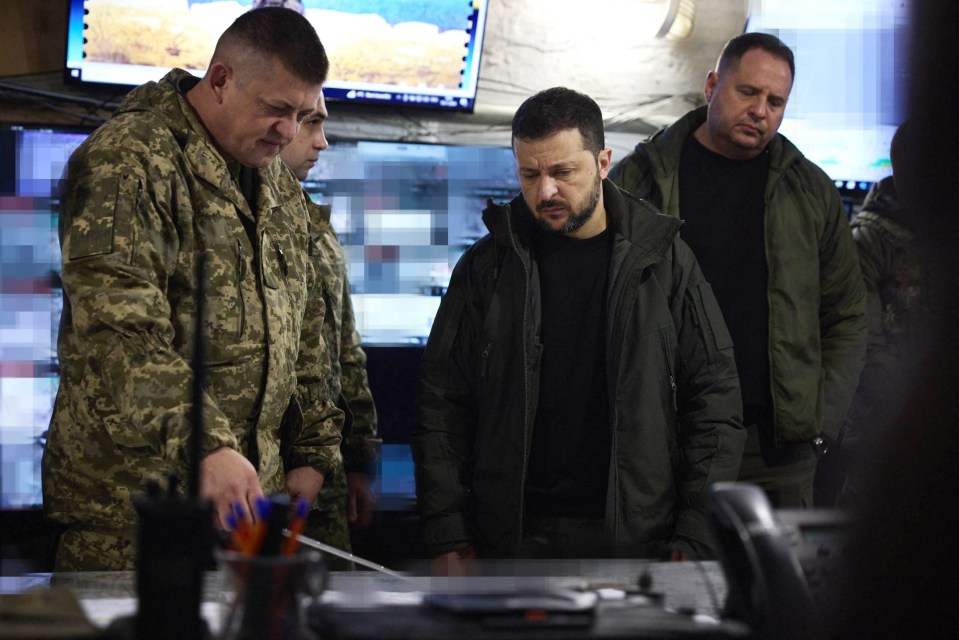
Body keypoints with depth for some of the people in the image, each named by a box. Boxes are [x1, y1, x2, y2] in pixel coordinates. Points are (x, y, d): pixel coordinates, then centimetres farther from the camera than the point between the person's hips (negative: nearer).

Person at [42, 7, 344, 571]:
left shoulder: (281, 188, 18)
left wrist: (313, 451, 18)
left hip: (250, 492, 7)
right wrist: (204, 444, -32)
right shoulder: (127, 162, -11)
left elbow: (303, 334, 26)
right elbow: (121, 332, -23)